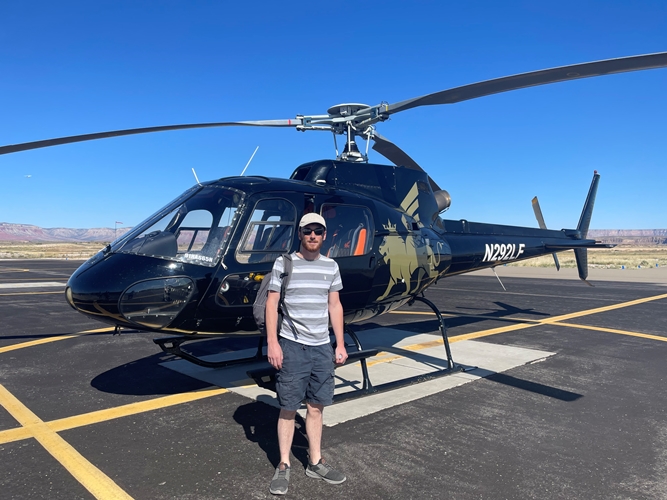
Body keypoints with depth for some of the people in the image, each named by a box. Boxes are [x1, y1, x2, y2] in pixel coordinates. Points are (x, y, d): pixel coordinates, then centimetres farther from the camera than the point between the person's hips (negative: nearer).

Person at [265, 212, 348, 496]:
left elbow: (335, 306, 11)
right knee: (288, 408, 5)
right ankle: (283, 466, 20)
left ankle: (315, 463, 26)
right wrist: (272, 343, -10)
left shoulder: (331, 267, 8)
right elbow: (271, 304, -4)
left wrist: (340, 344, 9)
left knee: (316, 407, 11)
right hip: (292, 346, -3)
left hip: (322, 347, 4)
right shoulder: (284, 264, -4)